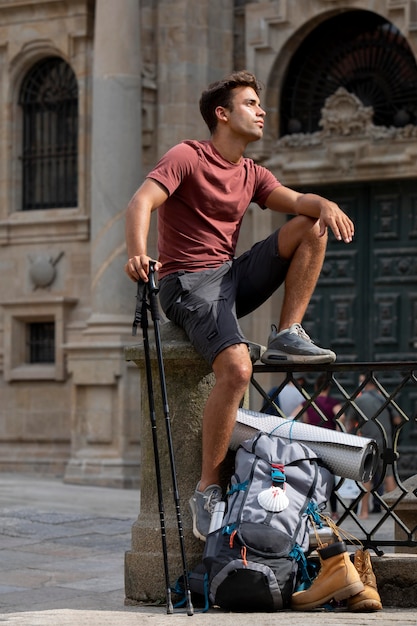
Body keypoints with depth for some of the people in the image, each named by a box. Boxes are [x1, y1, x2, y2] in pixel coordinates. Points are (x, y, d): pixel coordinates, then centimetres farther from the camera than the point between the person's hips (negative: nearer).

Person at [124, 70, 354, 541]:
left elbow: (294, 200, 0)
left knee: (312, 227, -3)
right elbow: (141, 203, -22)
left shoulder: (251, 174, 15)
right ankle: (207, 489, -21)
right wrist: (137, 255, -41)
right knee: (237, 368, -30)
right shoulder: (186, 157, -6)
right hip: (190, 284, -7)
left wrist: (324, 204, -25)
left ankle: (287, 337, -5)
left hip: (234, 276, 7)